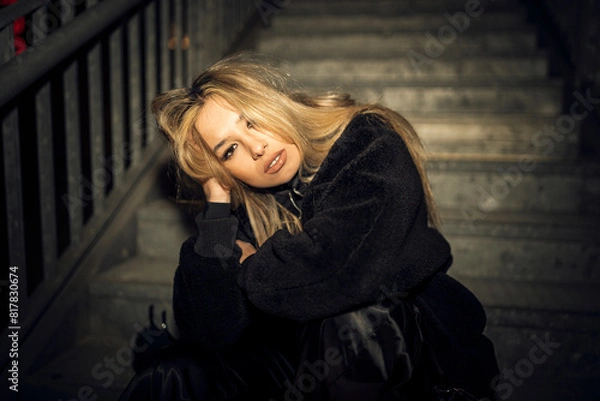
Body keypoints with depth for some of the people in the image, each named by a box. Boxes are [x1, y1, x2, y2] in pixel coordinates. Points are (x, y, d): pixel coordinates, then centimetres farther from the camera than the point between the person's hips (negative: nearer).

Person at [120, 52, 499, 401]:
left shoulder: (370, 148, -19)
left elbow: (330, 276, -34)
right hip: (304, 361, 4)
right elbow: (211, 333, -16)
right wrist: (216, 203, -18)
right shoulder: (238, 207, -7)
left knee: (350, 318, -35)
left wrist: (250, 267, -13)